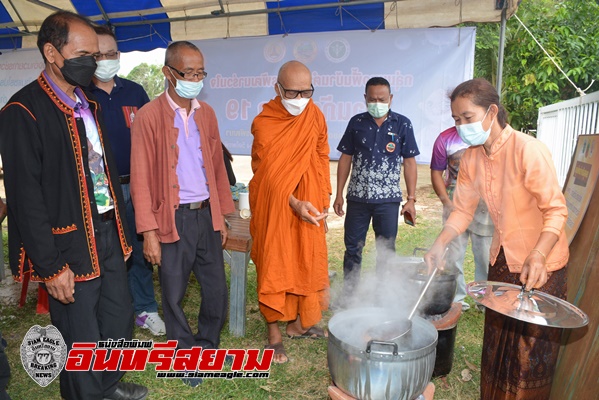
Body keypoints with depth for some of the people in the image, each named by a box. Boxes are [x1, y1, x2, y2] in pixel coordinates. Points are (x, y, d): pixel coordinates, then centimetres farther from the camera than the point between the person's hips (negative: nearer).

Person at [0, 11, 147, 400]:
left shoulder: (89, 105, 10)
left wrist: (121, 230, 13)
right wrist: (50, 266, -15)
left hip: (108, 235, 8)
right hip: (71, 244, -7)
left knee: (119, 318, 20)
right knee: (82, 340, 8)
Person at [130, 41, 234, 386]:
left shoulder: (207, 113, 7)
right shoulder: (149, 116, -8)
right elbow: (141, 178, -8)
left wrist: (222, 216, 10)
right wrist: (149, 232, -11)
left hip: (206, 215, 4)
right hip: (173, 218, -4)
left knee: (217, 289, 12)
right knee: (174, 295, 10)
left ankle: (208, 346, 36)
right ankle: (186, 356, 32)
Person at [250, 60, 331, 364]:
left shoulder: (315, 117, 0)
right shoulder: (263, 124, -13)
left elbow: (322, 158, 8)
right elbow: (268, 174, -14)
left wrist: (323, 201, 6)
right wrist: (293, 203, -25)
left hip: (308, 205, 5)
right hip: (274, 205, -4)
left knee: (307, 261, 12)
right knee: (273, 266, 2)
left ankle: (299, 322, 30)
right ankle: (274, 334, 15)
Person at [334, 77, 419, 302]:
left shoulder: (402, 124, -1)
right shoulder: (357, 122, 3)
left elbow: (409, 163, 1)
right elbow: (345, 159, 5)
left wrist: (411, 199, -4)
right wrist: (339, 194, 2)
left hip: (388, 199, -1)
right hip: (357, 198, 1)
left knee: (386, 250, 10)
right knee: (352, 248, 10)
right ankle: (348, 293, 26)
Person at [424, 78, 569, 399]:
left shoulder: (527, 150, -21)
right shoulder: (471, 158, -2)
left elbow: (556, 210, -21)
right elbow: (463, 210, 2)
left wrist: (538, 257, -35)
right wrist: (439, 246, -13)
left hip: (541, 265, -6)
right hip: (502, 261, 6)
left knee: (531, 351, 6)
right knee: (496, 345, 18)